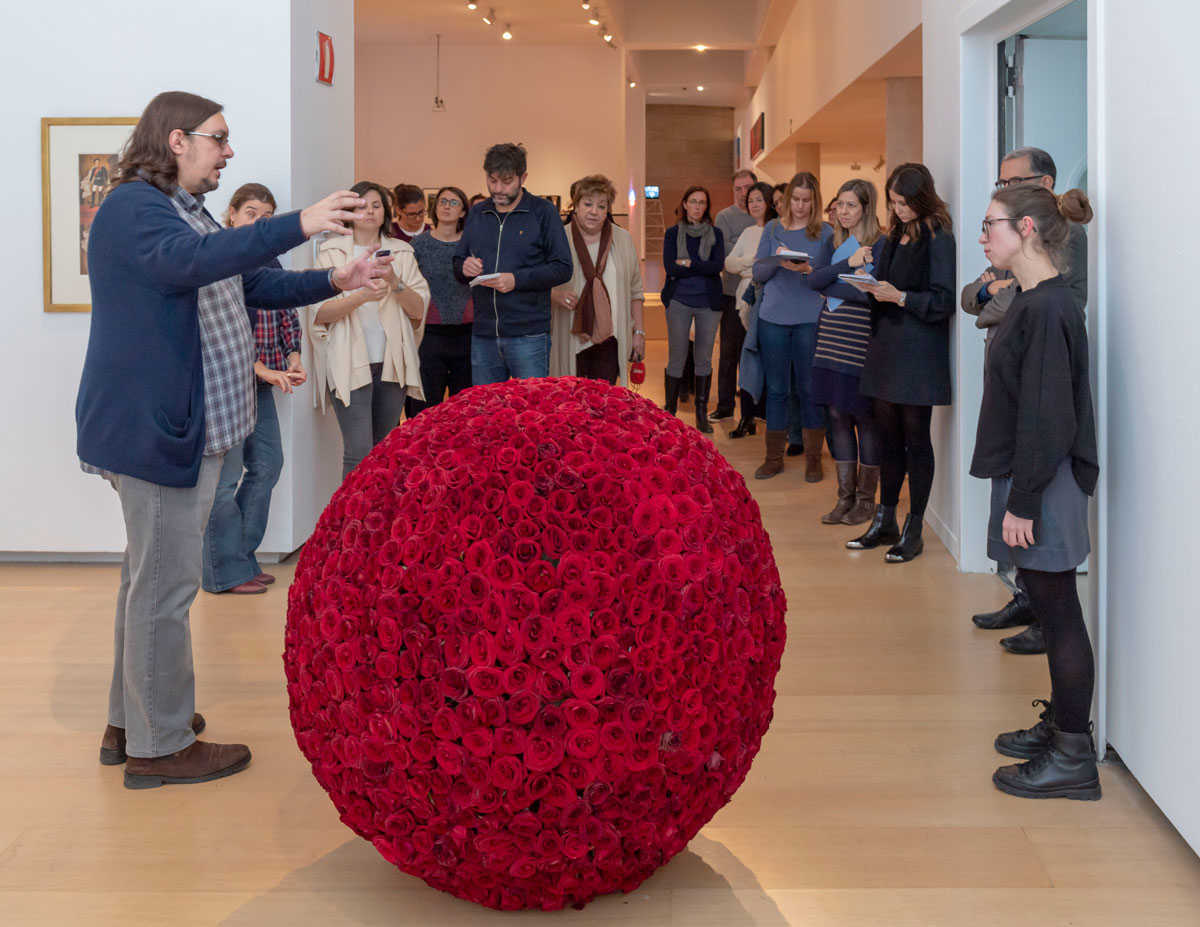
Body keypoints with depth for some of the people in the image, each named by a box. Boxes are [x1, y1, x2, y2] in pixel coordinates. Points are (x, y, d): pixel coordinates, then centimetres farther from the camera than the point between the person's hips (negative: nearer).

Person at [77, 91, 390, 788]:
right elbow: (189, 261, -34)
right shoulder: (133, 207, -13)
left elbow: (254, 285, 26)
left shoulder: (186, 211, 20)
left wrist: (334, 282, 14)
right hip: (152, 425, -11)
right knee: (166, 584, -5)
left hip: (186, 425, 11)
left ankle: (132, 722, 28)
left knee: (152, 575, 17)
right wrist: (299, 225, -40)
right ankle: (160, 745, 4)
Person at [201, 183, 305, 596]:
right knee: (226, 475, -3)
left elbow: (286, 315, 19)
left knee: (267, 464, 11)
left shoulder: (269, 262, 14)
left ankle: (242, 558, 22)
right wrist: (263, 370, -19)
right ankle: (224, 571, 6)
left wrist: (293, 357, 2)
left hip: (261, 380, 8)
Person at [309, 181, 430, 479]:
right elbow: (319, 312, -5)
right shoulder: (332, 253, 4)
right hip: (351, 364, -3)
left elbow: (419, 310, 6)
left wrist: (395, 283, -12)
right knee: (359, 453, -12)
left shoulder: (402, 253, 13)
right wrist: (362, 296, -20)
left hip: (392, 362, 4)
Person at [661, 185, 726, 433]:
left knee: (704, 359, 5)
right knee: (676, 358, -3)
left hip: (708, 302, 1)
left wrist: (689, 264, -11)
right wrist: (704, 268, -9)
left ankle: (702, 415, 12)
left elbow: (719, 265, -7)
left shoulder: (715, 234, 8)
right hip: (679, 301, -1)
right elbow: (670, 268, -8)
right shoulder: (673, 233, 5)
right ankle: (669, 412, 5)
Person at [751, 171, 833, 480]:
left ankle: (813, 459, 11)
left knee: (809, 388, 2)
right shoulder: (773, 229, 9)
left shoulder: (825, 233, 3)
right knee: (776, 388, 7)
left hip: (809, 319, -2)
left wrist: (809, 271, -16)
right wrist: (778, 261, -12)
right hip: (773, 317, 2)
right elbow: (758, 275, 7)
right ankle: (774, 457, 15)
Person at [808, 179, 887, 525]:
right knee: (838, 416, 8)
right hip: (832, 336, 7)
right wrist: (847, 265, -12)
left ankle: (866, 499, 10)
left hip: (862, 339, -7)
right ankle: (845, 497, 16)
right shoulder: (837, 243, 15)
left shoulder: (881, 245, -6)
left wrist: (830, 285, -6)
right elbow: (814, 280, 2)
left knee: (865, 417, 0)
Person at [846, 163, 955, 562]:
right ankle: (884, 523, 19)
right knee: (889, 436, 11)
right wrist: (872, 288, 0)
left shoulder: (938, 240, -9)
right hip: (886, 348, 7)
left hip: (919, 352, -7)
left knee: (916, 438, -1)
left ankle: (914, 531, 6)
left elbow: (943, 301, -13)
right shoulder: (895, 237, 14)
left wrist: (899, 297, -20)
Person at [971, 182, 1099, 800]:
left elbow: (1046, 416, -22)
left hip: (1044, 484, -10)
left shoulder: (1047, 309, -19)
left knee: (1058, 611, -1)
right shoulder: (1031, 301, 11)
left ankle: (1073, 756, 9)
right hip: (1025, 477, 10)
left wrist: (1023, 501, -20)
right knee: (1047, 604, 17)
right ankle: (1059, 725, 31)